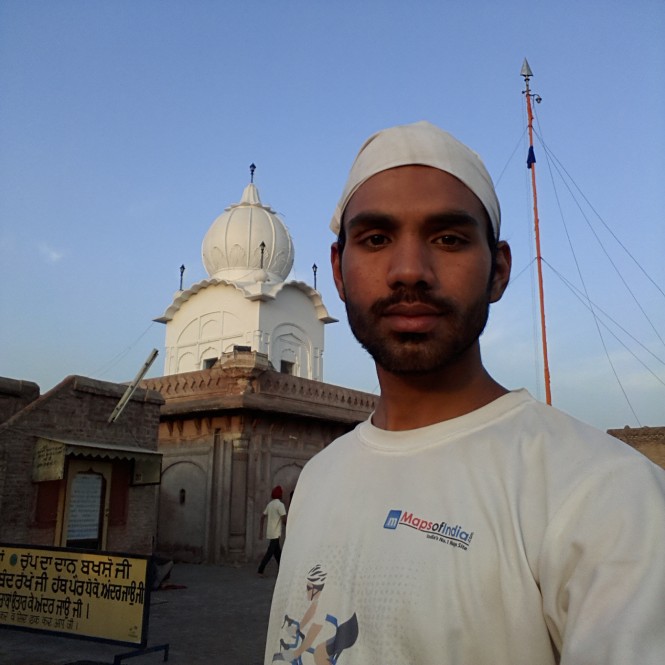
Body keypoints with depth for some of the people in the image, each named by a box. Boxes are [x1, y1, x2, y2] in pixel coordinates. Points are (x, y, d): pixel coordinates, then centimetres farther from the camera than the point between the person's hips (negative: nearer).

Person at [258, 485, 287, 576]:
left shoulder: (270, 504, 13)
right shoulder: (280, 504, -12)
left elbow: (262, 517, 13)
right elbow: (284, 519, -19)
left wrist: (261, 531, 14)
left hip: (270, 533, 8)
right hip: (275, 534, -8)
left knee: (278, 552, 12)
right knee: (270, 552, -4)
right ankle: (260, 571, -5)